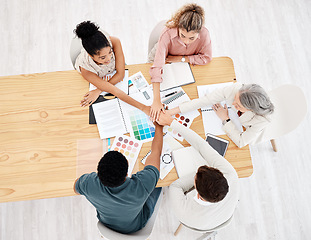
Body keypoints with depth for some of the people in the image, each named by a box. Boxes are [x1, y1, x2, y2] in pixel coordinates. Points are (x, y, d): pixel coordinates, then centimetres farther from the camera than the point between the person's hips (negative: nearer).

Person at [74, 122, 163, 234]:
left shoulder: (89, 184, -40)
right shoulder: (142, 186, -45)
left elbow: (76, 187, -12)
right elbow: (156, 151, -27)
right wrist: (158, 126, -12)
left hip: (107, 223, 2)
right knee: (159, 182, 17)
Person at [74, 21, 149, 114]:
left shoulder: (114, 42, -40)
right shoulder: (85, 68, -43)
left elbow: (120, 74, -31)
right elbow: (114, 91, -45)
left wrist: (99, 91, -37)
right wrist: (143, 107, -49)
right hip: (94, 76, -3)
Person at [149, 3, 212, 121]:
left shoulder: (204, 34, -34)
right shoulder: (168, 33, -42)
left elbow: (206, 57, -18)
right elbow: (157, 66, -47)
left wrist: (180, 58, -28)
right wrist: (157, 101, -52)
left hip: (185, 62, 2)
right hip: (162, 56, -2)